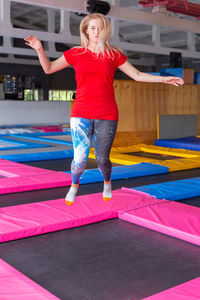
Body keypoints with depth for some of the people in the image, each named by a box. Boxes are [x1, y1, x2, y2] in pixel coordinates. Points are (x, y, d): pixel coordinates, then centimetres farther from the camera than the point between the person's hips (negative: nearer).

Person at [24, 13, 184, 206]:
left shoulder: (114, 55, 5)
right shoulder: (76, 53, 5)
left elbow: (137, 75, 9)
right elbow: (48, 68, 11)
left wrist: (163, 79, 0)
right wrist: (39, 49, -4)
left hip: (107, 116, 1)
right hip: (81, 114, 0)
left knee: (102, 159, 4)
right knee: (80, 160, -8)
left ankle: (107, 182, 40)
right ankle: (74, 185, 27)